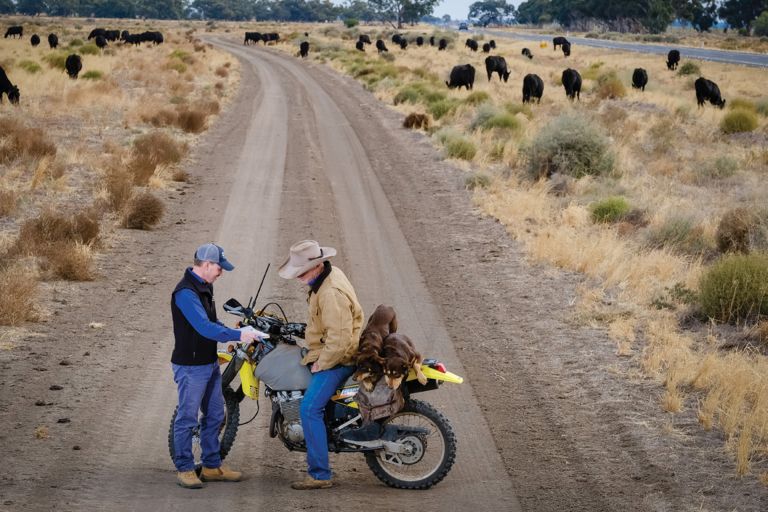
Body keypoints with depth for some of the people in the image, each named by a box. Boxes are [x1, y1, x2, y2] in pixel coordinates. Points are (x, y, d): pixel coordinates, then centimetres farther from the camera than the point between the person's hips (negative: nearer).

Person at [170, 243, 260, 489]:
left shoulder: (204, 287, 11)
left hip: (210, 363, 10)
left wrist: (233, 332, 7)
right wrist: (238, 335, -28)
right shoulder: (186, 292, -22)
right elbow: (204, 327, -29)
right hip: (191, 366, -10)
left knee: (215, 415, 15)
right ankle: (184, 469, 8)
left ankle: (212, 466, 24)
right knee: (187, 418, 0)